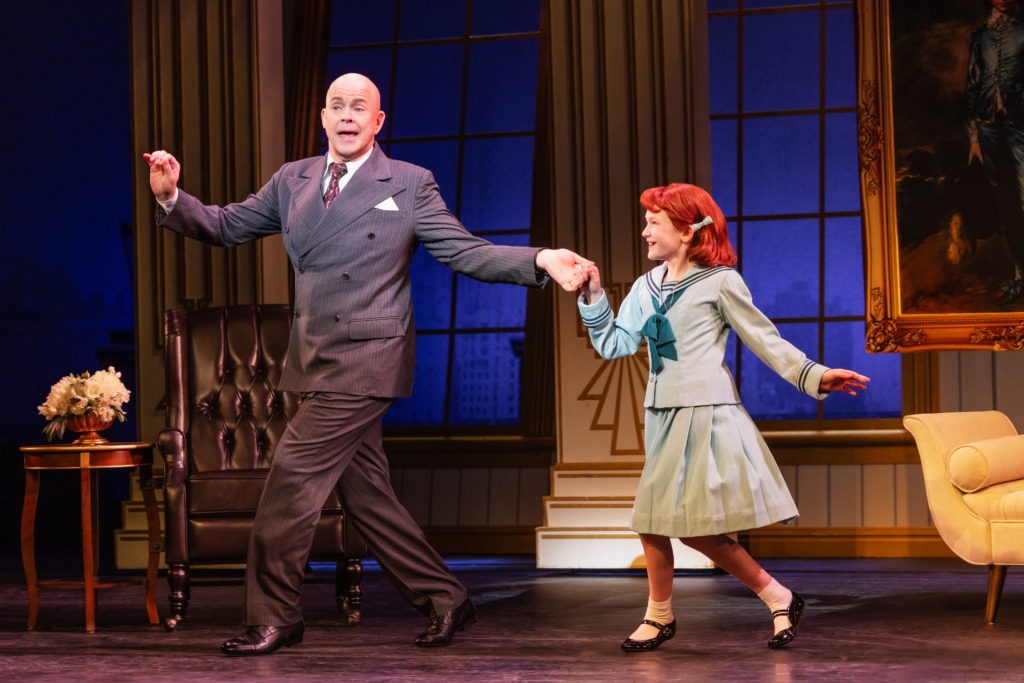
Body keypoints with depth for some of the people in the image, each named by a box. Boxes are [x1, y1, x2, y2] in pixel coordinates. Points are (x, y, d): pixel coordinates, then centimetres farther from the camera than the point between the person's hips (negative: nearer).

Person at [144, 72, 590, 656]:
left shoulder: (409, 185, -2)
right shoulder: (293, 180, 12)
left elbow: (466, 251, -4)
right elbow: (226, 226, 13)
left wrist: (541, 261, -18)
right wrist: (172, 197, -6)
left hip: (366, 361, -6)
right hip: (318, 364, 6)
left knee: (292, 477, -11)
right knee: (367, 496, 10)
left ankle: (274, 619, 1)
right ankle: (446, 602, 23)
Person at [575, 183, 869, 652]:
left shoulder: (719, 282, -2)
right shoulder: (646, 287, 16)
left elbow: (764, 339, -2)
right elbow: (615, 344, 9)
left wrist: (813, 375, -12)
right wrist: (594, 298, -4)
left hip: (705, 414, -7)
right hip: (663, 416, 7)